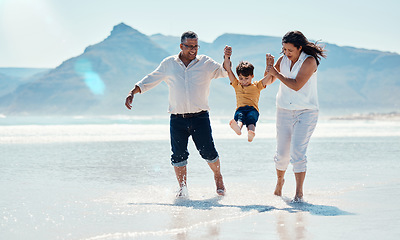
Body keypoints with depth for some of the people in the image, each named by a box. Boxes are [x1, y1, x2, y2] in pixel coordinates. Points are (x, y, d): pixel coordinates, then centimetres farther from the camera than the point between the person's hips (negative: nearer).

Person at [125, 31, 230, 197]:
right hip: (177, 119, 1)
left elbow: (225, 72, 2)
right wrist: (132, 92, 7)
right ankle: (182, 188, 14)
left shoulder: (206, 63, 6)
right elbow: (150, 80, 15)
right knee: (178, 155, -1)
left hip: (200, 117, -1)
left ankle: (218, 177, 23)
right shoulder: (169, 64, 9)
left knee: (208, 152, -4)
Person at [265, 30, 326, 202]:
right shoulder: (283, 60, 3)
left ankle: (299, 193, -16)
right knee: (282, 153, 9)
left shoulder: (309, 61, -13)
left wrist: (276, 73, -15)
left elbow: (296, 85, -23)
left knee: (298, 152, -16)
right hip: (284, 111, 5)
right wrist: (270, 66, -6)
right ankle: (280, 180, 36)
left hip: (306, 112, -5)